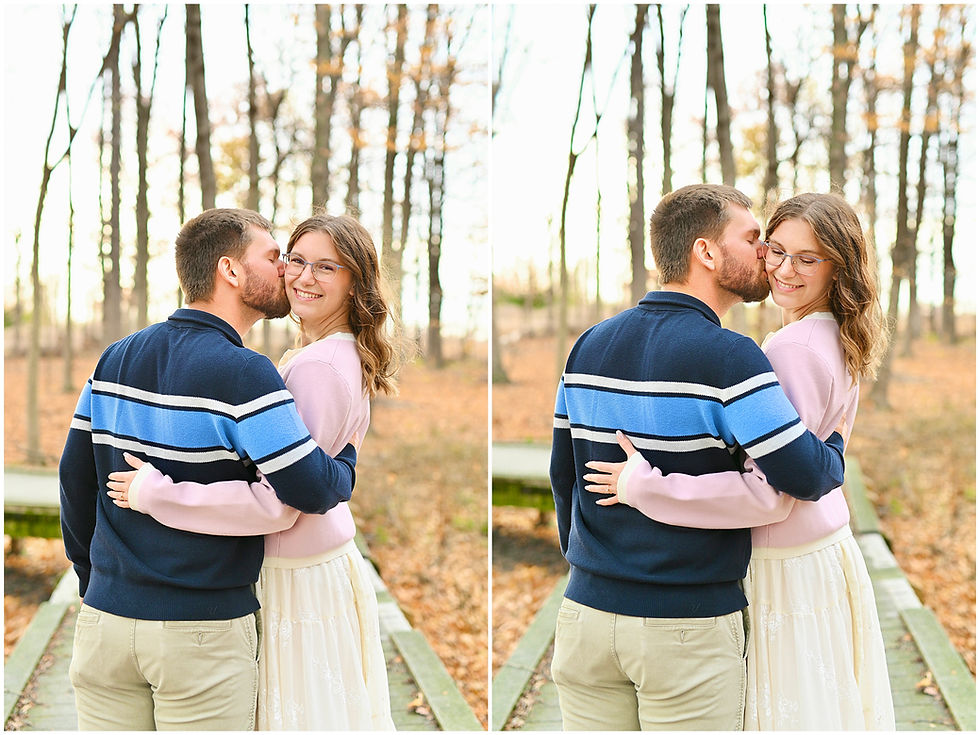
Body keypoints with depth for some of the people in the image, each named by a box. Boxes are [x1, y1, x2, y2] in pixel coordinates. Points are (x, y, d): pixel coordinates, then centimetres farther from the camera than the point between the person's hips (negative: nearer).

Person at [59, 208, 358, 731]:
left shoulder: (115, 359, 6)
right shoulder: (242, 373, -15)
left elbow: (74, 477, 11)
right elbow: (312, 491, -17)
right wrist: (345, 462, 5)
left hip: (104, 622, 6)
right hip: (203, 632, -6)